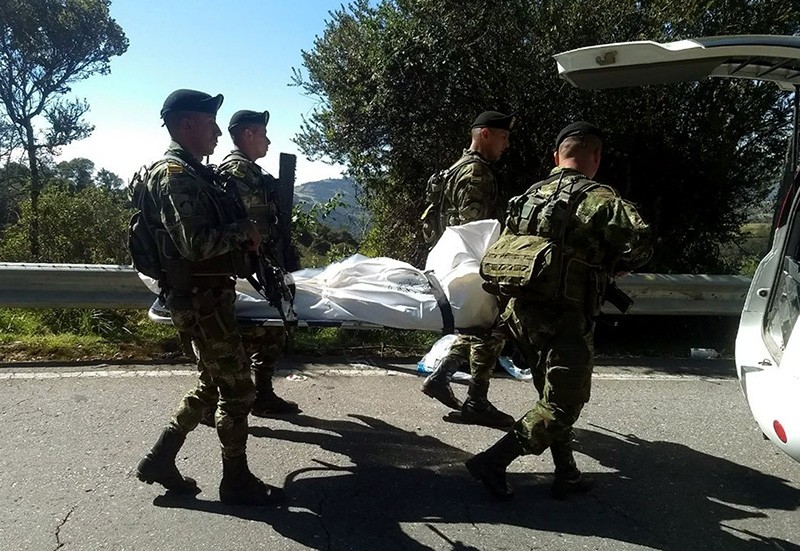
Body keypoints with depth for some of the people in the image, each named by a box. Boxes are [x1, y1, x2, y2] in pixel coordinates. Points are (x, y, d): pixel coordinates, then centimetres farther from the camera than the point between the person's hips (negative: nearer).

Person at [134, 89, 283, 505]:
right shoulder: (174, 176, -16)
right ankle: (236, 481, 15)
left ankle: (159, 460, 28)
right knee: (237, 388, 0)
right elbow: (195, 244, -26)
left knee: (212, 384, 19)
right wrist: (241, 232, -13)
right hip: (200, 300, -10)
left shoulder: (193, 173, 16)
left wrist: (242, 236, 3)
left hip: (208, 297, 10)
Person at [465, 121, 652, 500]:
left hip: (523, 313, 7)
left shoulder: (530, 195, 11)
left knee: (554, 397, 20)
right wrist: (609, 268, 0)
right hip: (566, 322, -7)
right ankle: (492, 462, -2)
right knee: (563, 405, 4)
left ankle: (566, 475, 27)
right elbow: (640, 244, -19)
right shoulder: (600, 199, -10)